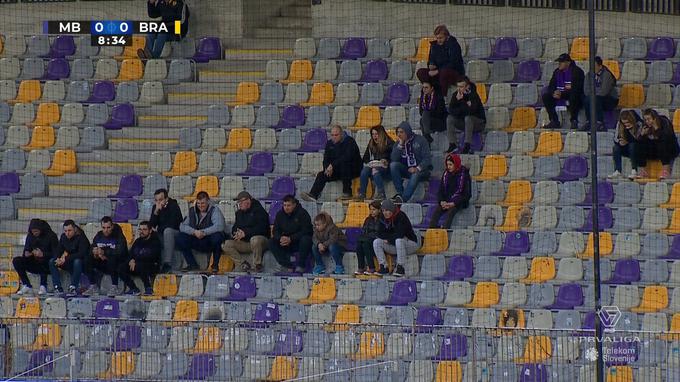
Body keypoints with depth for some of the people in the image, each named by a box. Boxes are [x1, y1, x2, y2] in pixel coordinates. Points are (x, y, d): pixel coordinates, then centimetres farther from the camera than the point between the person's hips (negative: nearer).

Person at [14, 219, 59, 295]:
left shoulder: (51, 236, -10)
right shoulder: (30, 236, 6)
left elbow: (56, 254, -16)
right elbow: (26, 251, 11)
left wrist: (43, 254, -32)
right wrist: (26, 254, -15)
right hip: (34, 264, 5)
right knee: (16, 261, -15)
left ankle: (43, 286, -26)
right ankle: (27, 285, -15)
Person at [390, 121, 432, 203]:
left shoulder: (420, 140, -4)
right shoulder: (399, 143, 8)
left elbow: (427, 158, -11)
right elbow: (394, 159, -5)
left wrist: (417, 169, -25)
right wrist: (400, 144, -12)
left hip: (421, 170, -5)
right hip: (407, 170, 5)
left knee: (415, 175, -38)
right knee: (393, 165, -22)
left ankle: (403, 198, -46)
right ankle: (400, 193, -24)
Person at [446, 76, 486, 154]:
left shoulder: (473, 95, -21)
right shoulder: (456, 95, -4)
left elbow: (471, 110, -35)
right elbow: (450, 110, -13)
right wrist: (466, 106, -23)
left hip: (479, 123, -6)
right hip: (464, 122, 6)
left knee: (468, 118, -35)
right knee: (450, 118, -14)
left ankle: (467, 145, -33)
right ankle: (452, 144, -15)